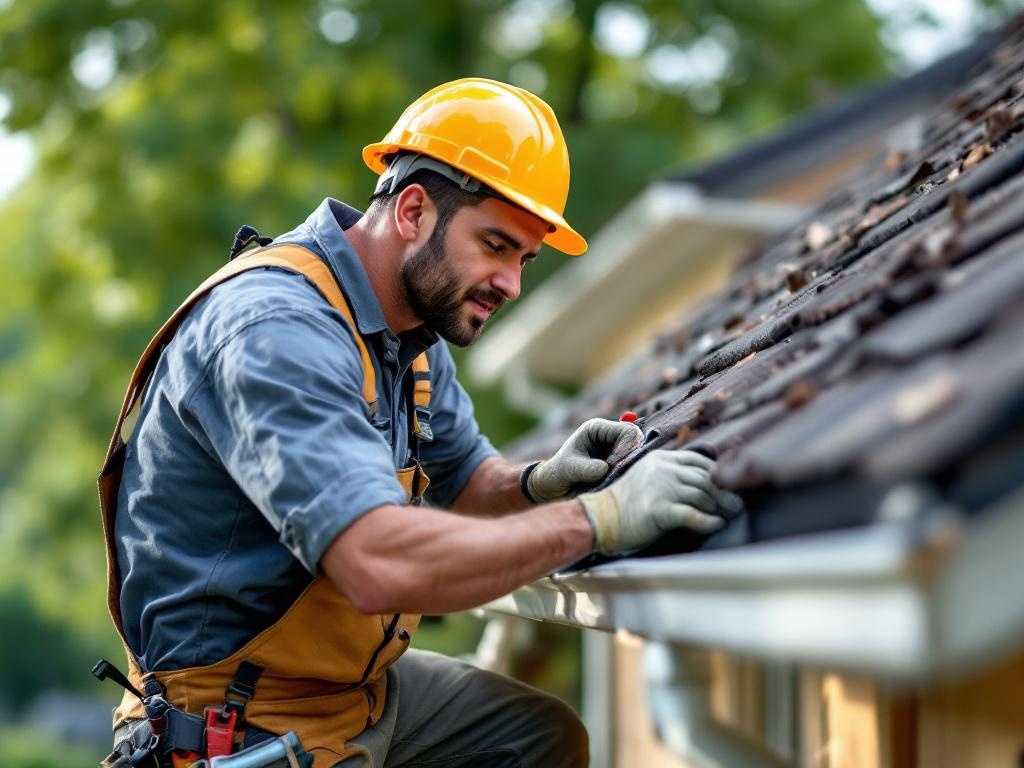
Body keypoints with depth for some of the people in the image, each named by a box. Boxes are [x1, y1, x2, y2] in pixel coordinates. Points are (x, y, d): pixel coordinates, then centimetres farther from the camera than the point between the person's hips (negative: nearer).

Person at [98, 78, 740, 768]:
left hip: (355, 681, 10)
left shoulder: (413, 330, 3)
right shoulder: (275, 329, -27)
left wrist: (536, 483, -8)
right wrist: (595, 519, -30)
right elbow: (382, 563, -38)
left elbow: (463, 477, 16)